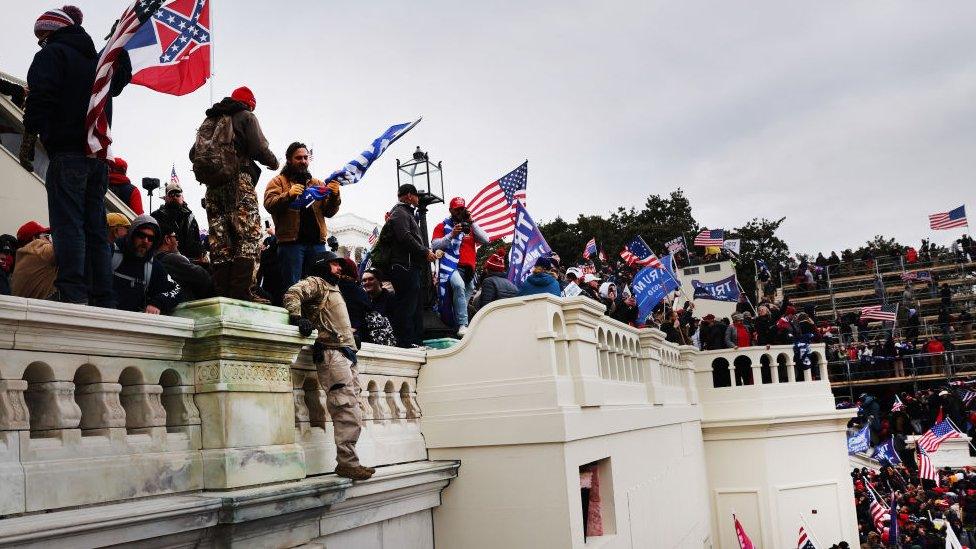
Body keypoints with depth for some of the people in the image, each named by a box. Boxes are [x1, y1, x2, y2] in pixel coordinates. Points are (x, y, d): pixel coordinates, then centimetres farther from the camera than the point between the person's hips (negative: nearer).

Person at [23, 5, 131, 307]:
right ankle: (103, 299, 0)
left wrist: (28, 142, -6)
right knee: (95, 228, 4)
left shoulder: (52, 53, 3)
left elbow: (40, 100, -7)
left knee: (67, 225, -12)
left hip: (67, 153, -6)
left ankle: (73, 295, -21)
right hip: (99, 154, 7)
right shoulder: (97, 59, 25)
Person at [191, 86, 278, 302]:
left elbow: (193, 154, 17)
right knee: (249, 235, -11)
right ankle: (242, 290, -22)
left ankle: (222, 291, 0)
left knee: (219, 240, 5)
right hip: (239, 181, -6)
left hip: (213, 186, 6)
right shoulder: (246, 116, 6)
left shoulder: (210, 120, 22)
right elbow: (259, 149, -7)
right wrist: (274, 163, 11)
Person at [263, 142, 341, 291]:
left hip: (317, 242, 4)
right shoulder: (278, 181, 11)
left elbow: (329, 212, 13)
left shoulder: (318, 184, 21)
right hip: (291, 241, -4)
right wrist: (289, 195, -22)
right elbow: (269, 204, -5)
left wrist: (334, 195, -7)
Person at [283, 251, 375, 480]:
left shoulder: (333, 288, 32)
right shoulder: (315, 282, 4)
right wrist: (298, 318, -26)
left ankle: (348, 462, 6)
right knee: (348, 411, -16)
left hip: (346, 354, 9)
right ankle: (346, 463, -15)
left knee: (350, 414, 4)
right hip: (331, 353, -9)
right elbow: (292, 294, -14)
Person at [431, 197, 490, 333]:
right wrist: (452, 235, -16)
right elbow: (434, 245, -3)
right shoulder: (443, 226, 9)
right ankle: (462, 325, -36)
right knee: (459, 285, -33)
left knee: (466, 298, 13)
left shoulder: (471, 226, 20)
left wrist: (471, 222, 0)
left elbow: (485, 240, 6)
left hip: (469, 268, 6)